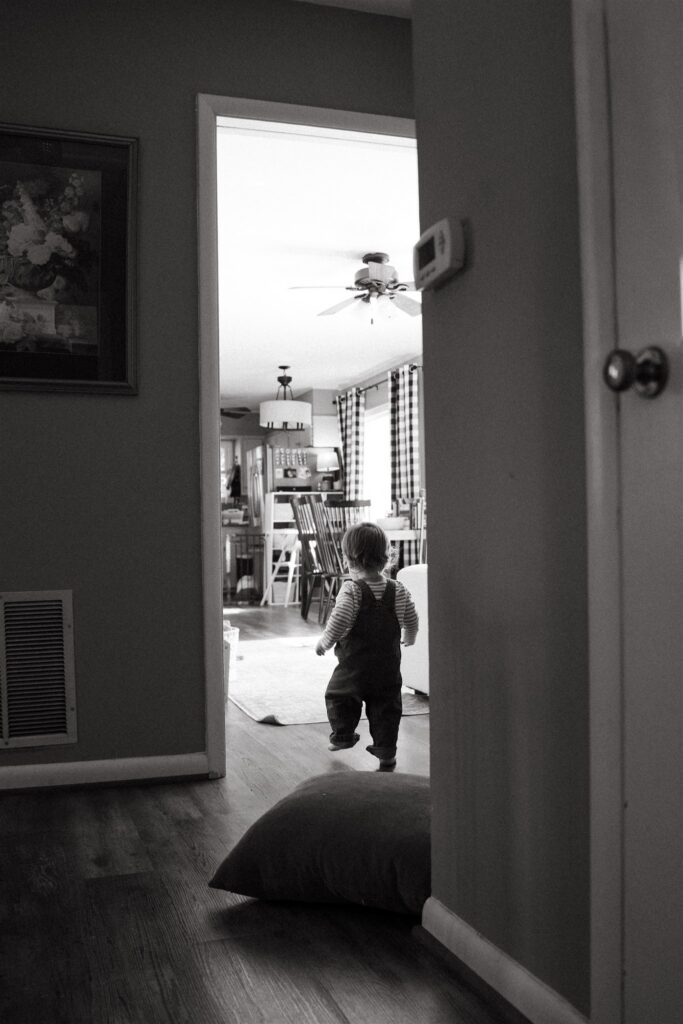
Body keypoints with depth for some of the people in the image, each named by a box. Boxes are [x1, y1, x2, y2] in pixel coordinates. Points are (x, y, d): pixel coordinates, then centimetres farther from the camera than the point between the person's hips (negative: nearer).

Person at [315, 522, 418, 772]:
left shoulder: (351, 590, -17)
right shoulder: (398, 591, -2)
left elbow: (339, 622, -24)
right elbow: (411, 621, 8)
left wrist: (324, 642, -7)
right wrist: (409, 639, 28)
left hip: (353, 668, -4)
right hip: (389, 668, 4)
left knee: (338, 696, 21)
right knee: (386, 709, 13)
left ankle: (342, 735, 34)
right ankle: (386, 753, 16)